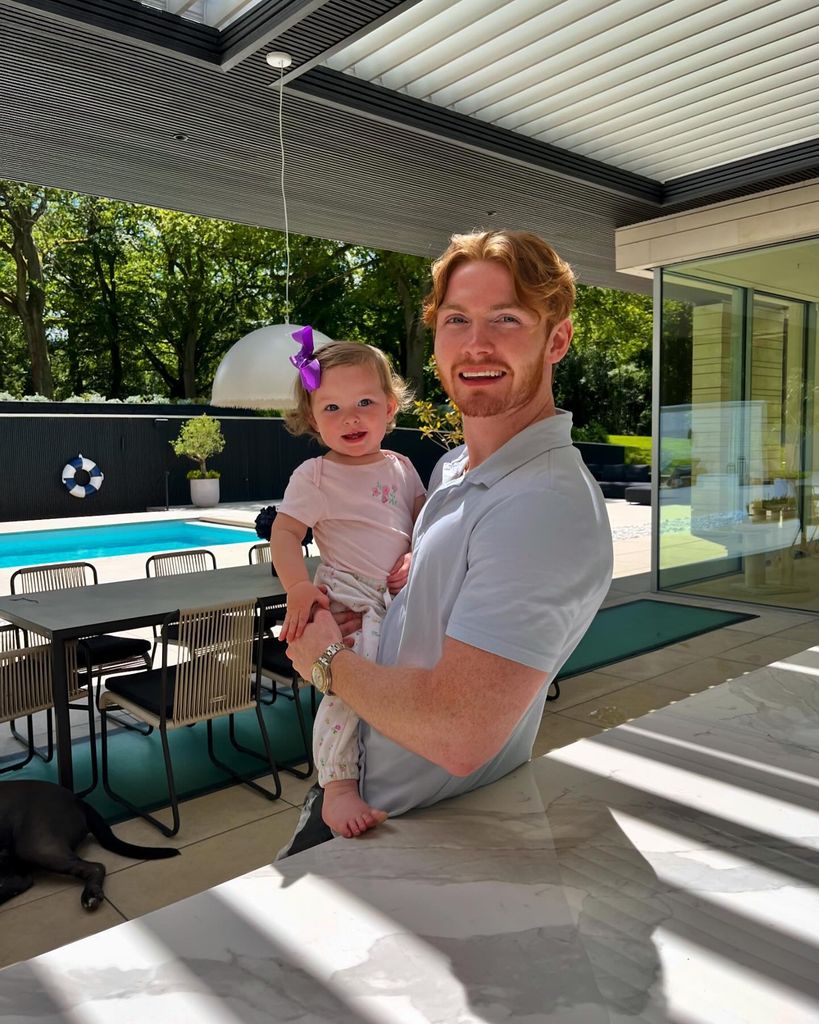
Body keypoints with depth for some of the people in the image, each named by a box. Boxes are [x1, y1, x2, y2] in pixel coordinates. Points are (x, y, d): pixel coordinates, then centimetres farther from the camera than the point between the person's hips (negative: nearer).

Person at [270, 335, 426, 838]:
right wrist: (298, 588, -21)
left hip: (402, 594, 6)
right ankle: (339, 788, -14)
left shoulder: (401, 466, 11)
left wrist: (418, 555, -6)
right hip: (347, 597, -6)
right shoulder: (315, 476, -4)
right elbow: (284, 533, -7)